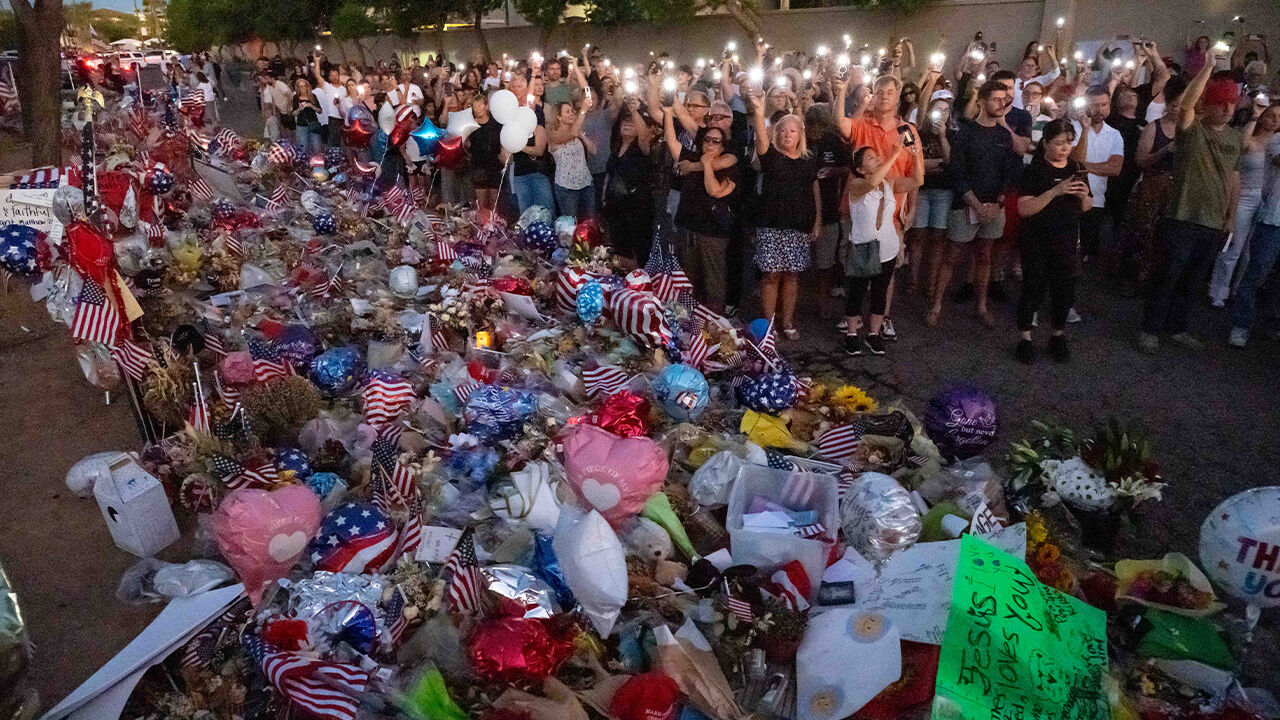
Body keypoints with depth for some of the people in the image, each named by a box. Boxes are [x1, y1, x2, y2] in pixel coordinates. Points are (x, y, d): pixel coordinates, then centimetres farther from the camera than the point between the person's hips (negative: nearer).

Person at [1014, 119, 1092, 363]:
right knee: (1034, 289, -1)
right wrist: (1055, 191, -27)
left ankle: (1058, 335, 24)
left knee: (1065, 288, 8)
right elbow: (1024, 209, -18)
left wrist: (1084, 196, -7)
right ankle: (1024, 336, 13)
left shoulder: (1077, 169, 8)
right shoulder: (1035, 170, -8)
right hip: (1037, 242, -5)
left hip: (1068, 241, 5)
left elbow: (1085, 208, 16)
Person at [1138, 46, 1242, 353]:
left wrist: (1230, 215, 14)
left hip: (1213, 224, 6)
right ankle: (1150, 329, 10)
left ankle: (1176, 327, 26)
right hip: (1183, 218, -6)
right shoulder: (1192, 128, -5)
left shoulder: (1236, 137, 12)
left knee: (1192, 280, 14)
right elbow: (1185, 103, -27)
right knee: (1168, 277, -1)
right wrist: (1209, 66, -31)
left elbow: (1233, 176, 17)